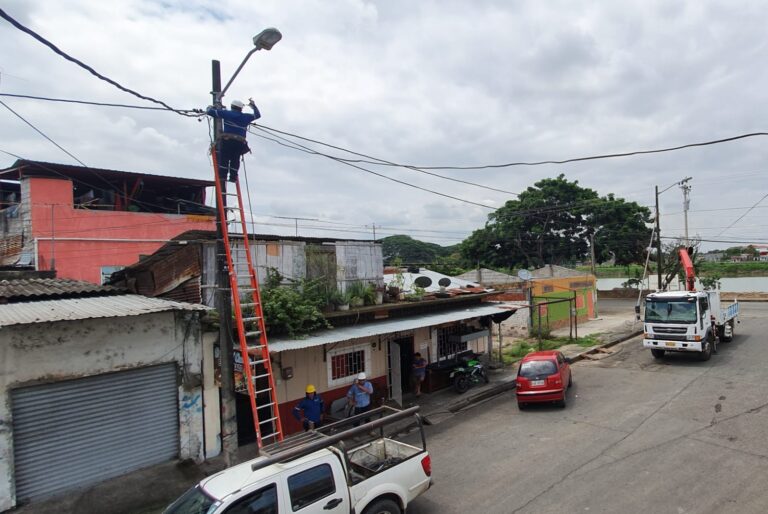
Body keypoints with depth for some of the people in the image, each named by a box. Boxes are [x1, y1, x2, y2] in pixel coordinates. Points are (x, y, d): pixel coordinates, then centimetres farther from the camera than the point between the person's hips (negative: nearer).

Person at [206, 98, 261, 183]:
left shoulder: (227, 113, 8)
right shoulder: (245, 117, 16)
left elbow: (210, 112, 11)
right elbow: (257, 115, 33)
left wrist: (210, 108, 34)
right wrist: (253, 105, 44)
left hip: (227, 140, -2)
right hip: (240, 143, 3)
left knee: (224, 158, 1)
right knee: (235, 160, 8)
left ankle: (222, 175, -6)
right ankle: (233, 177, 3)